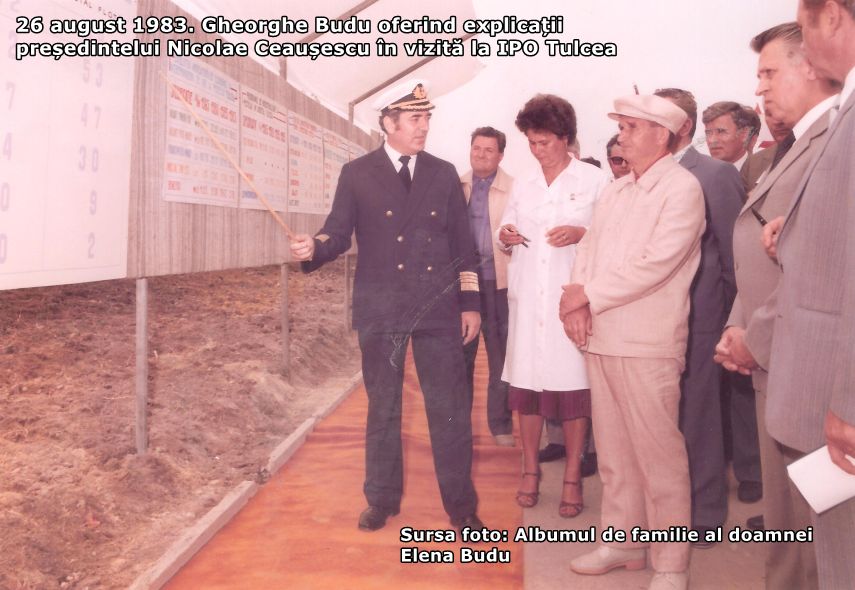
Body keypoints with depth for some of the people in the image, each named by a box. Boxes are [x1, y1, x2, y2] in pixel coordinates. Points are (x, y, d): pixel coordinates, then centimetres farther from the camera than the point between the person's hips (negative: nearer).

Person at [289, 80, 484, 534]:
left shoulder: (443, 173, 8)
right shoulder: (356, 174, 2)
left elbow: (462, 242, 9)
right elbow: (339, 232, -1)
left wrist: (470, 304, 5)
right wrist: (313, 248, -25)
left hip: (438, 306, 1)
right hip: (380, 309, -1)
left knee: (449, 409, 4)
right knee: (382, 408, 11)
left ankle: (461, 505, 18)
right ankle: (383, 499, 27)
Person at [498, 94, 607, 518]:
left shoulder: (594, 180, 1)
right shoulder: (522, 187, 15)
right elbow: (507, 232, 20)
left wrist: (581, 234, -18)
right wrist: (505, 236, -3)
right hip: (527, 297, 4)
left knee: (573, 385, 0)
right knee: (525, 382, 6)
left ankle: (572, 478, 13)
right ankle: (530, 470, 21)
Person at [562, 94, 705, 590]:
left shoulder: (682, 188, -7)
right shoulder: (616, 190, 17)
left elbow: (654, 264, -17)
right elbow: (589, 249, 12)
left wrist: (588, 295, -11)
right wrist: (578, 303, -6)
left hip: (648, 343, -7)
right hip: (602, 338, 7)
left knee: (658, 454, -1)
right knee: (613, 448, 14)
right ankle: (623, 541, 29)